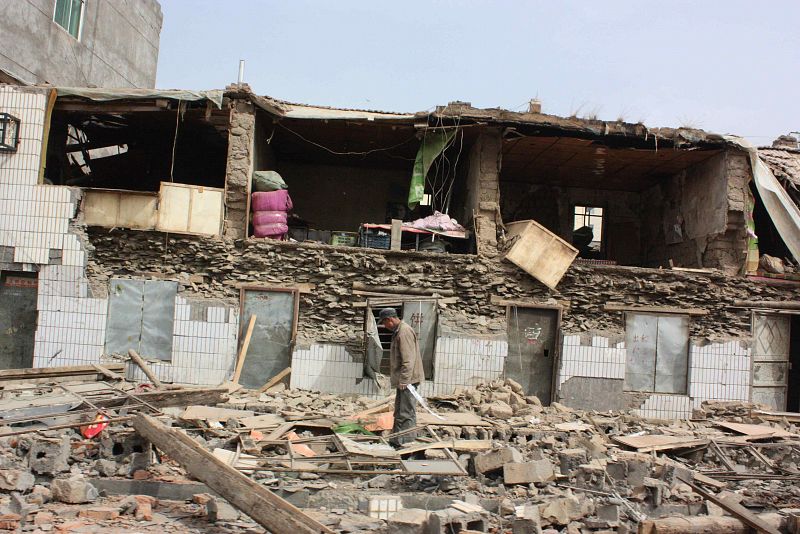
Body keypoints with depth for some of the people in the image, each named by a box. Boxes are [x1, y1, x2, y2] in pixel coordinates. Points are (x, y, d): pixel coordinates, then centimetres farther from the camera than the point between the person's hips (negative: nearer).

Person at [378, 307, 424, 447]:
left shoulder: (404, 332, -18)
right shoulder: (398, 331, 16)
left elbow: (408, 360, -24)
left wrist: (404, 380, -24)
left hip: (408, 379, -11)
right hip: (403, 379, 11)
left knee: (407, 414, -7)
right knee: (399, 413, 17)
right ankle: (396, 441, 25)